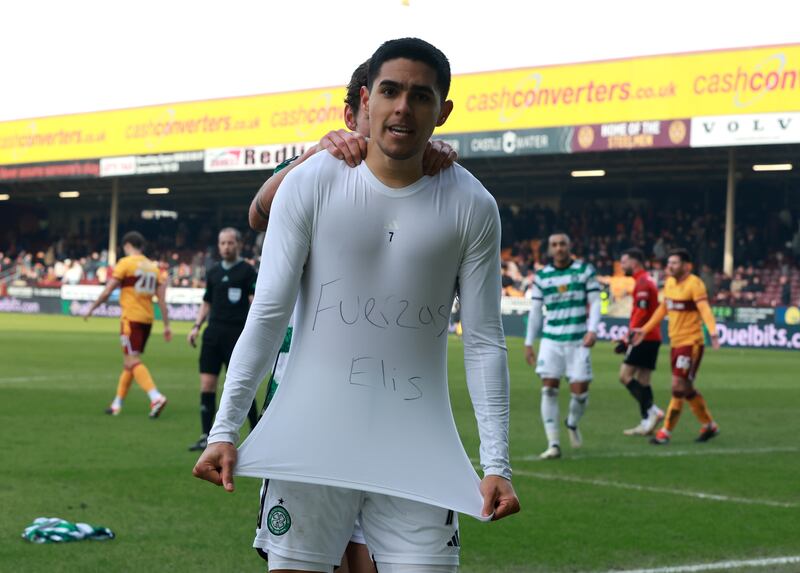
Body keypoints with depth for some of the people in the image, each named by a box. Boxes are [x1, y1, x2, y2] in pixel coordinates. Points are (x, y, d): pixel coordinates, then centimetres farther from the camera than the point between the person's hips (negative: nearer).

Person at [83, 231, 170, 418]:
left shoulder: (125, 263, -5)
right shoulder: (153, 267, 13)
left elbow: (107, 291, -5)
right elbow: (162, 299, 9)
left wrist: (91, 309, 7)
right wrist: (166, 325, 11)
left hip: (131, 318, -7)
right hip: (147, 318, 7)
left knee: (133, 361, -11)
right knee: (129, 362, 15)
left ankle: (156, 397, -28)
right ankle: (117, 403, 22)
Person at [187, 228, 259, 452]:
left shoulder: (247, 271, -2)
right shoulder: (214, 272, 15)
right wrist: (196, 327, 13)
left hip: (237, 334, -5)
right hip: (213, 333, 5)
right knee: (207, 384, 0)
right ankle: (206, 436, 6)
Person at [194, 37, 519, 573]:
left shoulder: (472, 207, 1)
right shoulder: (310, 184, -2)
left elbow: (484, 341, 2)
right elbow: (268, 314, -1)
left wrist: (497, 463, -4)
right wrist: (224, 429, -7)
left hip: (419, 449, 1)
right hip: (309, 440, -1)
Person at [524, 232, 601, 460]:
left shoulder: (585, 270, 2)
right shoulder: (541, 276, 6)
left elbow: (595, 302, 1)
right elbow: (535, 311, 11)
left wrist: (592, 330, -14)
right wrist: (529, 343, 9)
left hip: (578, 340, -1)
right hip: (551, 340, 1)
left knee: (580, 391, -4)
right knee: (549, 389, -7)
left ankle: (572, 423, 30)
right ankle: (553, 444, -2)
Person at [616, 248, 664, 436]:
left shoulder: (642, 282, -11)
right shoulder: (646, 281, 21)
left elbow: (641, 313, -19)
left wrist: (628, 338, -19)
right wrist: (628, 338, 24)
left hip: (645, 338, -10)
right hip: (652, 338, 10)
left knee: (625, 375, -11)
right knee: (642, 380, 8)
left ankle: (652, 411, -17)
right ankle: (646, 423, 5)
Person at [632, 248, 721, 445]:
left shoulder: (694, 284, -14)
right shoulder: (669, 283, 10)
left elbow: (704, 309, -25)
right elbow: (663, 309, 24)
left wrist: (713, 332, -40)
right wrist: (644, 330, 27)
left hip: (692, 342, -8)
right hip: (675, 342, 8)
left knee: (679, 386, -9)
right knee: (686, 389, 13)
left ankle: (666, 432, -5)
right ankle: (709, 425, 26)